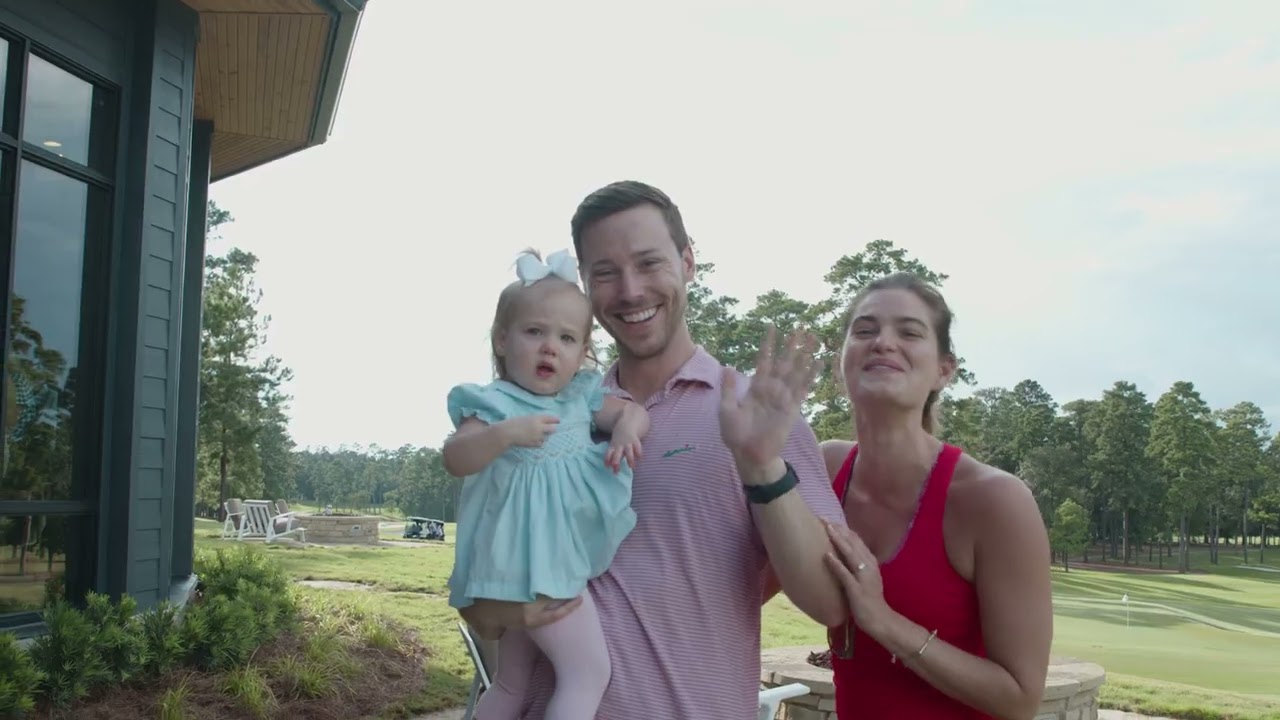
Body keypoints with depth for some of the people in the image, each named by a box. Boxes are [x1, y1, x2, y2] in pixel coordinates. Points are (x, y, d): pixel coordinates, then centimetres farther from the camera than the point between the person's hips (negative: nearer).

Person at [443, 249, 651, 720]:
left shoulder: (581, 396, 8)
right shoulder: (493, 402, -12)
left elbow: (633, 411, 13)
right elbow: (455, 459, -25)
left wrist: (626, 432, -10)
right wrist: (505, 434, -41)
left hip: (562, 565, 8)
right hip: (532, 565, -8)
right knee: (589, 673, -10)